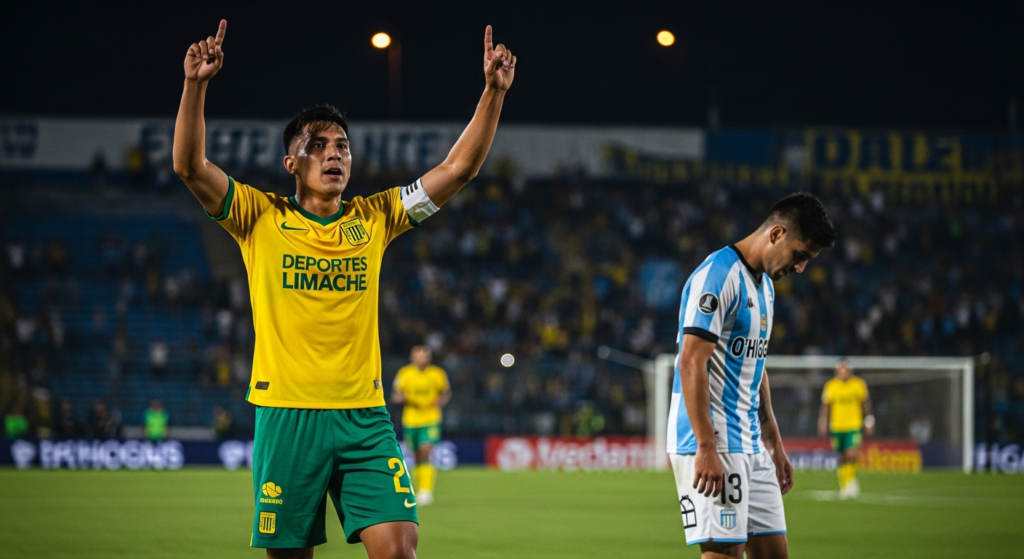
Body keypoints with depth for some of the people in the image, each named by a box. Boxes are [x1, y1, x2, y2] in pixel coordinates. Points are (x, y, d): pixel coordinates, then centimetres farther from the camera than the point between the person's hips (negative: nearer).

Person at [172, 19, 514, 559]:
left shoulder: (374, 218, 9)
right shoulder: (261, 218, 3)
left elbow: (458, 168, 6)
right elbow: (191, 166, -9)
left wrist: (493, 92, -3)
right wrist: (195, 86, -21)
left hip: (364, 414, 2)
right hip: (286, 414, -2)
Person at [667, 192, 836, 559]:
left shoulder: (764, 285, 17)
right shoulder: (718, 276, -14)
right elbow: (691, 363, -20)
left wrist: (774, 443, 22)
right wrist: (706, 448, -24)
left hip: (750, 445, 10)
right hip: (713, 446, -10)